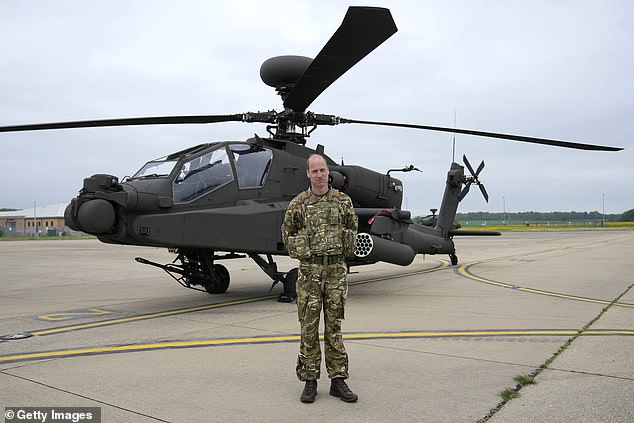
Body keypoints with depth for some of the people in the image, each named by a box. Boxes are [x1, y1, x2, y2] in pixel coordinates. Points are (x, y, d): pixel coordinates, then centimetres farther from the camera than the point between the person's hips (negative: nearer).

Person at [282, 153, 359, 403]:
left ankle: (338, 380, 15)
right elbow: (287, 233, 12)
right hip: (309, 270, -1)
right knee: (309, 326, 3)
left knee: (334, 326, 7)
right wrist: (301, 249, 2)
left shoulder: (343, 201, 5)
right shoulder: (298, 204, 2)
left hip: (337, 270, 1)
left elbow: (353, 228, 15)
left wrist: (344, 249, 7)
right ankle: (309, 381, 14)